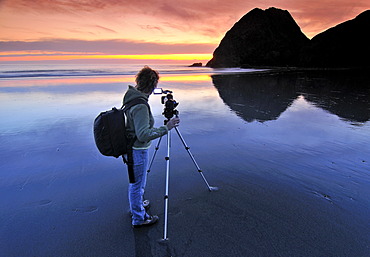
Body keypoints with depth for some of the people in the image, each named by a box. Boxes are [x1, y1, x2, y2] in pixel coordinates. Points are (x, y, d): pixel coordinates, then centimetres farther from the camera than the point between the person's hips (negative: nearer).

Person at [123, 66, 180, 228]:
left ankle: (136, 204, 51)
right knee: (137, 184, 9)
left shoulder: (130, 97, 1)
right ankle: (139, 218, 29)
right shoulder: (140, 106, -29)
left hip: (129, 147, 9)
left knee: (134, 181, 28)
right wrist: (166, 128, -28)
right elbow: (143, 135, -32)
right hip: (138, 151, -9)